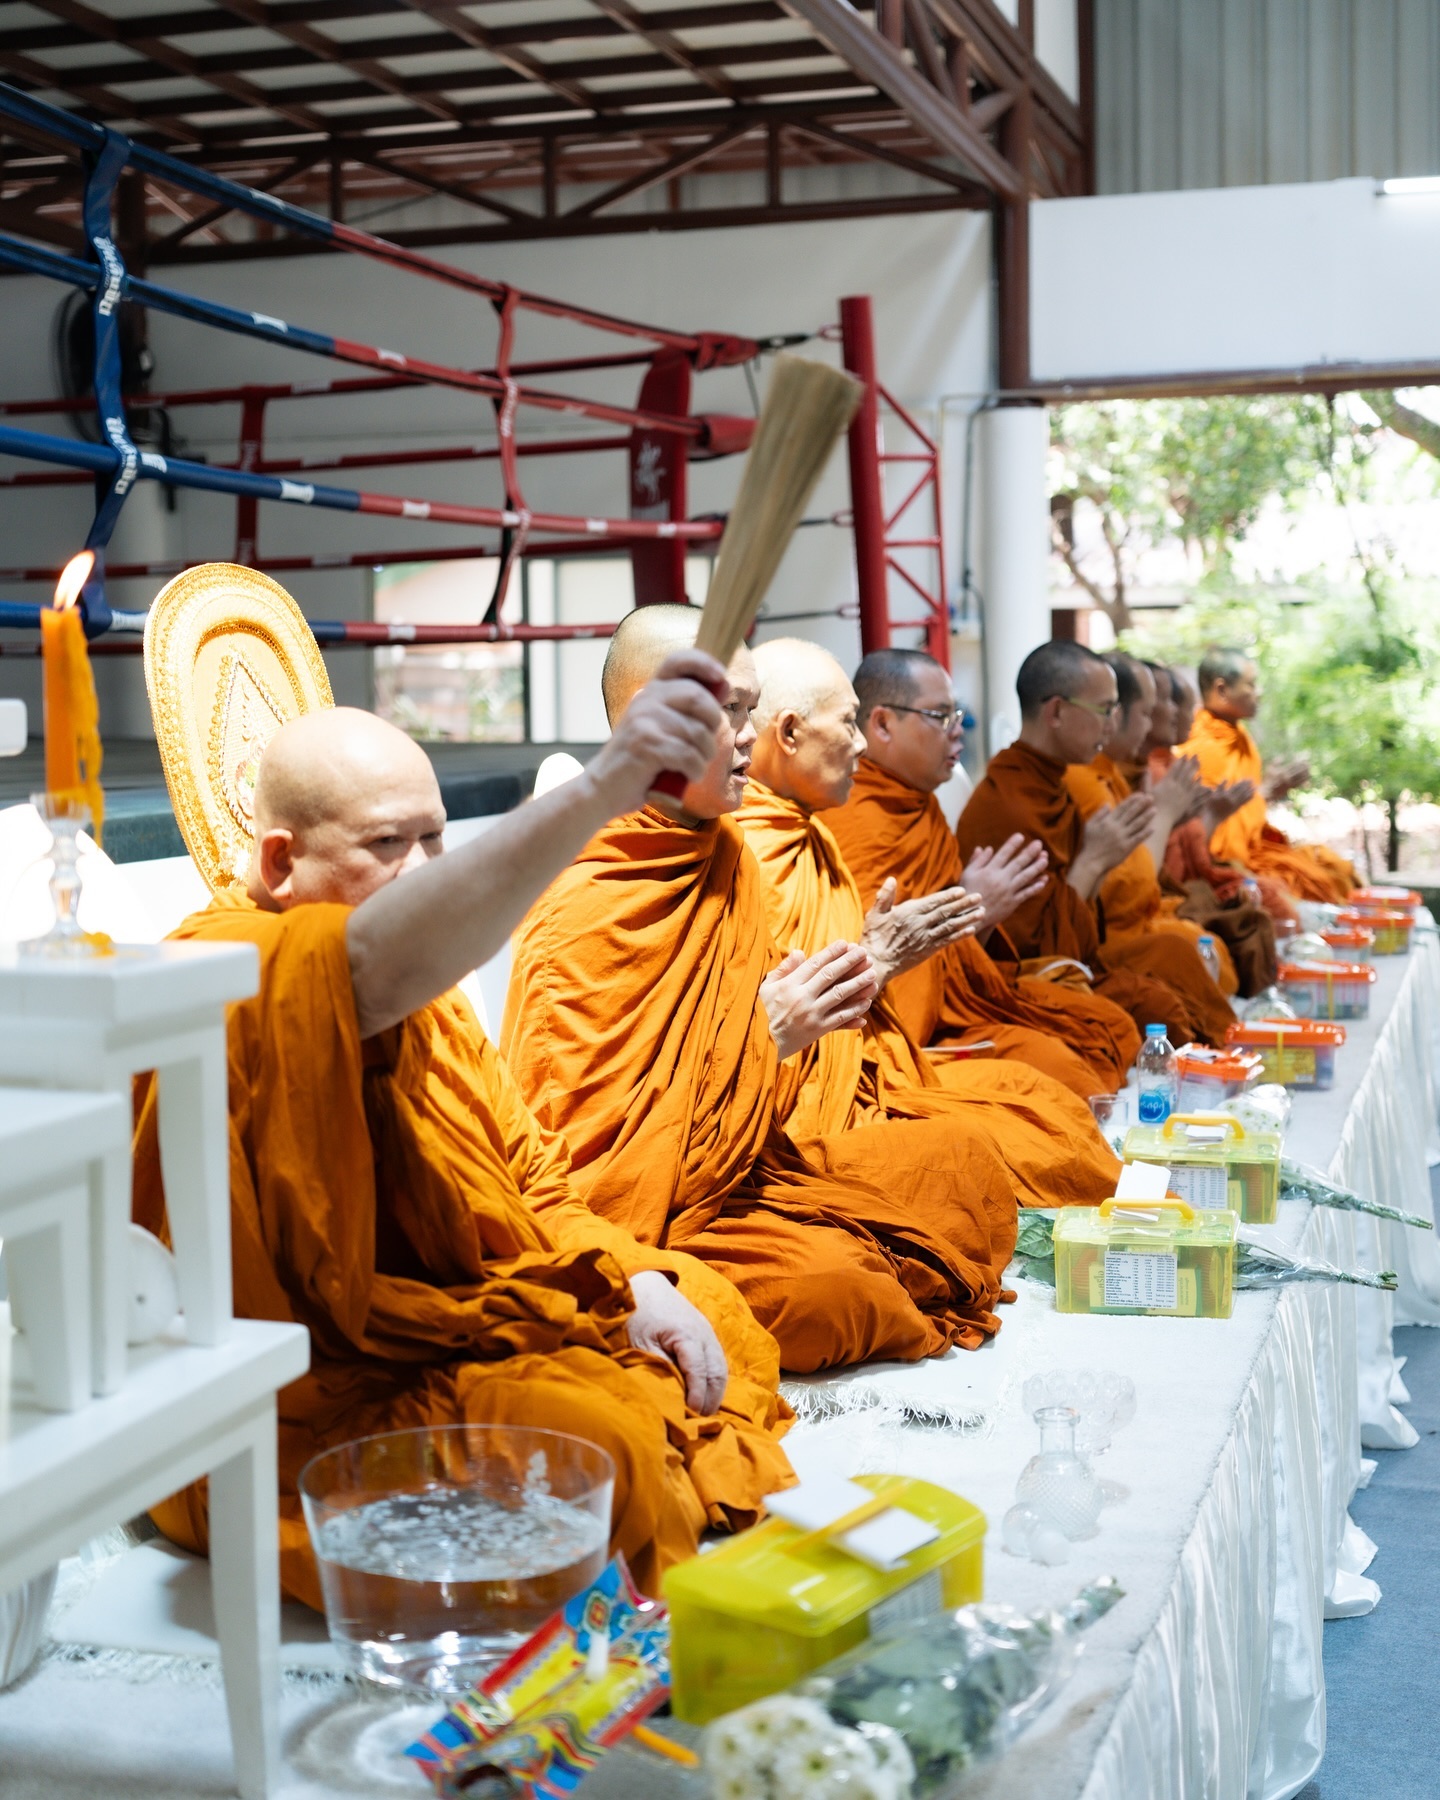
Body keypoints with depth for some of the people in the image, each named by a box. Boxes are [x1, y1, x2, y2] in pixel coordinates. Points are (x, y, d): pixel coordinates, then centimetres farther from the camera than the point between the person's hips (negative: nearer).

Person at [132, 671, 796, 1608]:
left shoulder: (423, 992, 11)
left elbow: (526, 1176, 15)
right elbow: (372, 960, -44)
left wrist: (636, 1280, -3)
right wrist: (597, 791, -56)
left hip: (463, 1322, 10)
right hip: (305, 1410, -10)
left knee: (716, 1313, 12)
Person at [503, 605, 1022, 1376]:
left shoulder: (724, 855, 7)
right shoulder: (584, 908, -21)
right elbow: (580, 1137, -22)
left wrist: (810, 1013, -6)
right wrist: (766, 1037, -21)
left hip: (743, 1169, 9)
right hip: (633, 1219, -9)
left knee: (956, 1159, 5)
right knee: (824, 1285, -32)